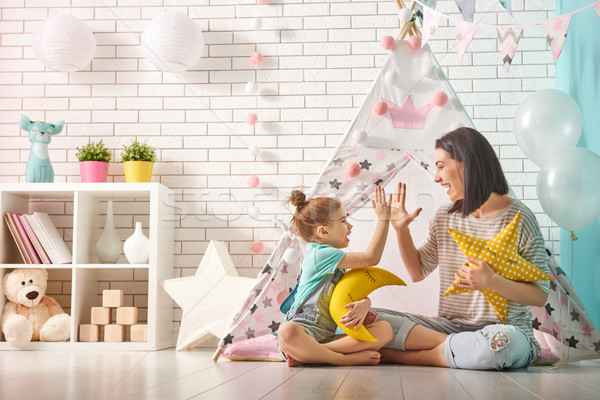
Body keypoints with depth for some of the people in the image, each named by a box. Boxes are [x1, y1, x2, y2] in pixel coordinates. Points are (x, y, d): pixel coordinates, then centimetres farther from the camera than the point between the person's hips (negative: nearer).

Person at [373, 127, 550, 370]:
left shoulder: (518, 218, -7)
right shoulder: (445, 217, 9)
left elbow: (540, 296, -8)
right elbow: (417, 272, 18)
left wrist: (492, 282, -24)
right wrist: (400, 229, 5)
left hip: (504, 328, -4)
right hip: (449, 327, 4)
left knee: (503, 342, -43)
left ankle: (401, 355, -22)